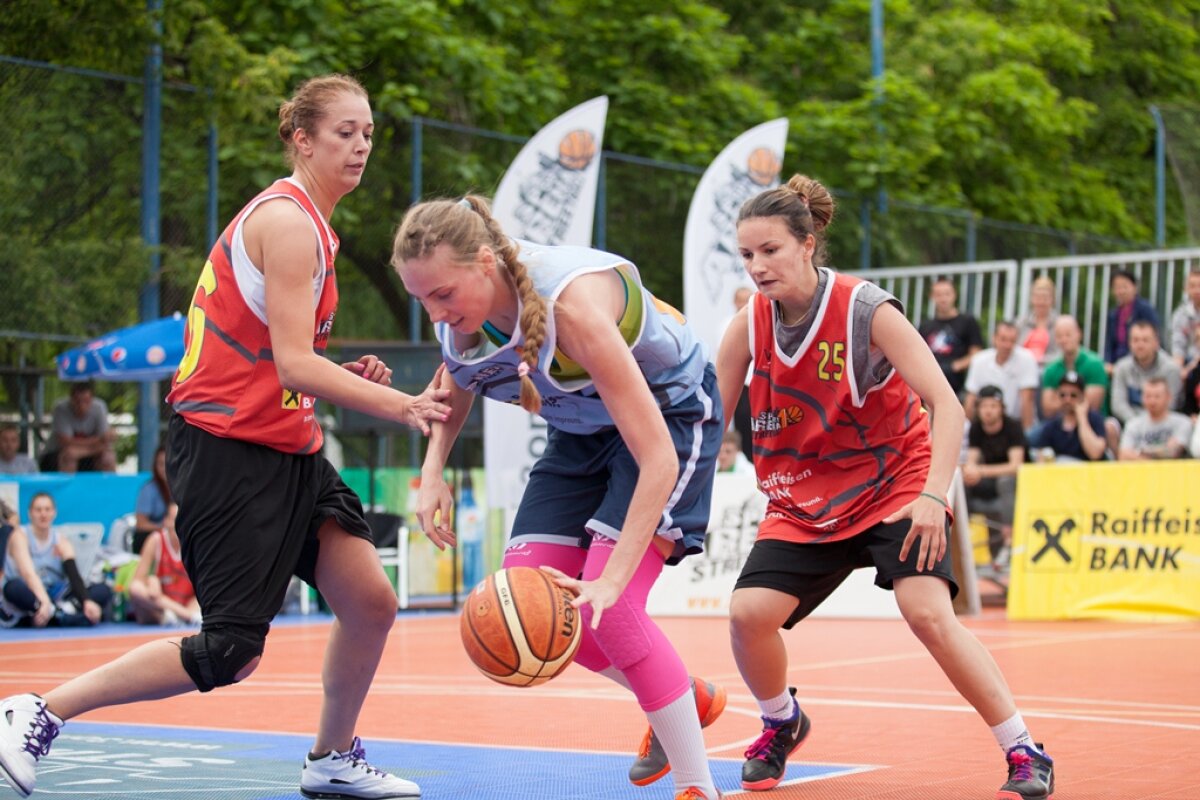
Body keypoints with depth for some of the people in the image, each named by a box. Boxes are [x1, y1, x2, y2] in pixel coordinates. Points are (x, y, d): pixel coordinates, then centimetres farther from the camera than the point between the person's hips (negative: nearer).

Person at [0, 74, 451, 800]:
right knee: (232, 655, -8)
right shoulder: (289, 223, -14)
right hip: (229, 448, -9)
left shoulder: (305, 223, 17)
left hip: (287, 447, 10)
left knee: (371, 602, 3)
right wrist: (399, 406, -27)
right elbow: (292, 363, -22)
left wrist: (347, 379, 4)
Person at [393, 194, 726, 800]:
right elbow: (456, 385, 9)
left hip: (671, 413, -7)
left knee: (607, 607, -21)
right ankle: (688, 699, 19)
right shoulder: (462, 303, -17)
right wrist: (432, 471, -8)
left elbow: (659, 459, -38)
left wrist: (614, 576, -43)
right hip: (582, 428, 8)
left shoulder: (571, 304, -38)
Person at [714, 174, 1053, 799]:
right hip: (805, 501, 4)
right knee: (749, 611, -14)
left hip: (893, 484, -4)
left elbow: (946, 404, -23)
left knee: (928, 612, -24)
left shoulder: (865, 310, -21)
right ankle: (782, 724, 18)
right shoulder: (749, 325, -9)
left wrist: (934, 496, -34)